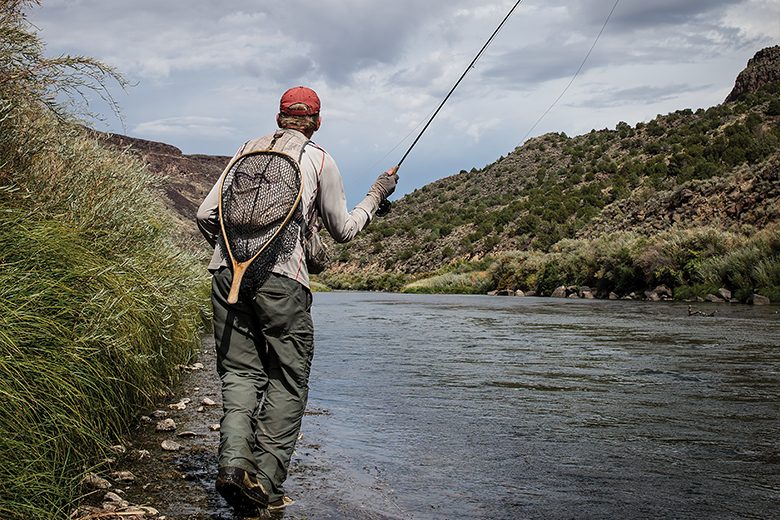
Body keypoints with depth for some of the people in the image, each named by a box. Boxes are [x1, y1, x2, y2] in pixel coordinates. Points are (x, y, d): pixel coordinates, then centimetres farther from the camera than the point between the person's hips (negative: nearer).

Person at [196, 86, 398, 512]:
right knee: (287, 380, 4)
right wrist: (376, 196, 29)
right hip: (280, 276, -4)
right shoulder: (319, 159, 10)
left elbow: (206, 214, 16)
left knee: (239, 371, 9)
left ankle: (234, 460, -9)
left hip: (227, 271, 4)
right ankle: (265, 482, -1)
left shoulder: (248, 150, 19)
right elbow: (343, 230, 15)